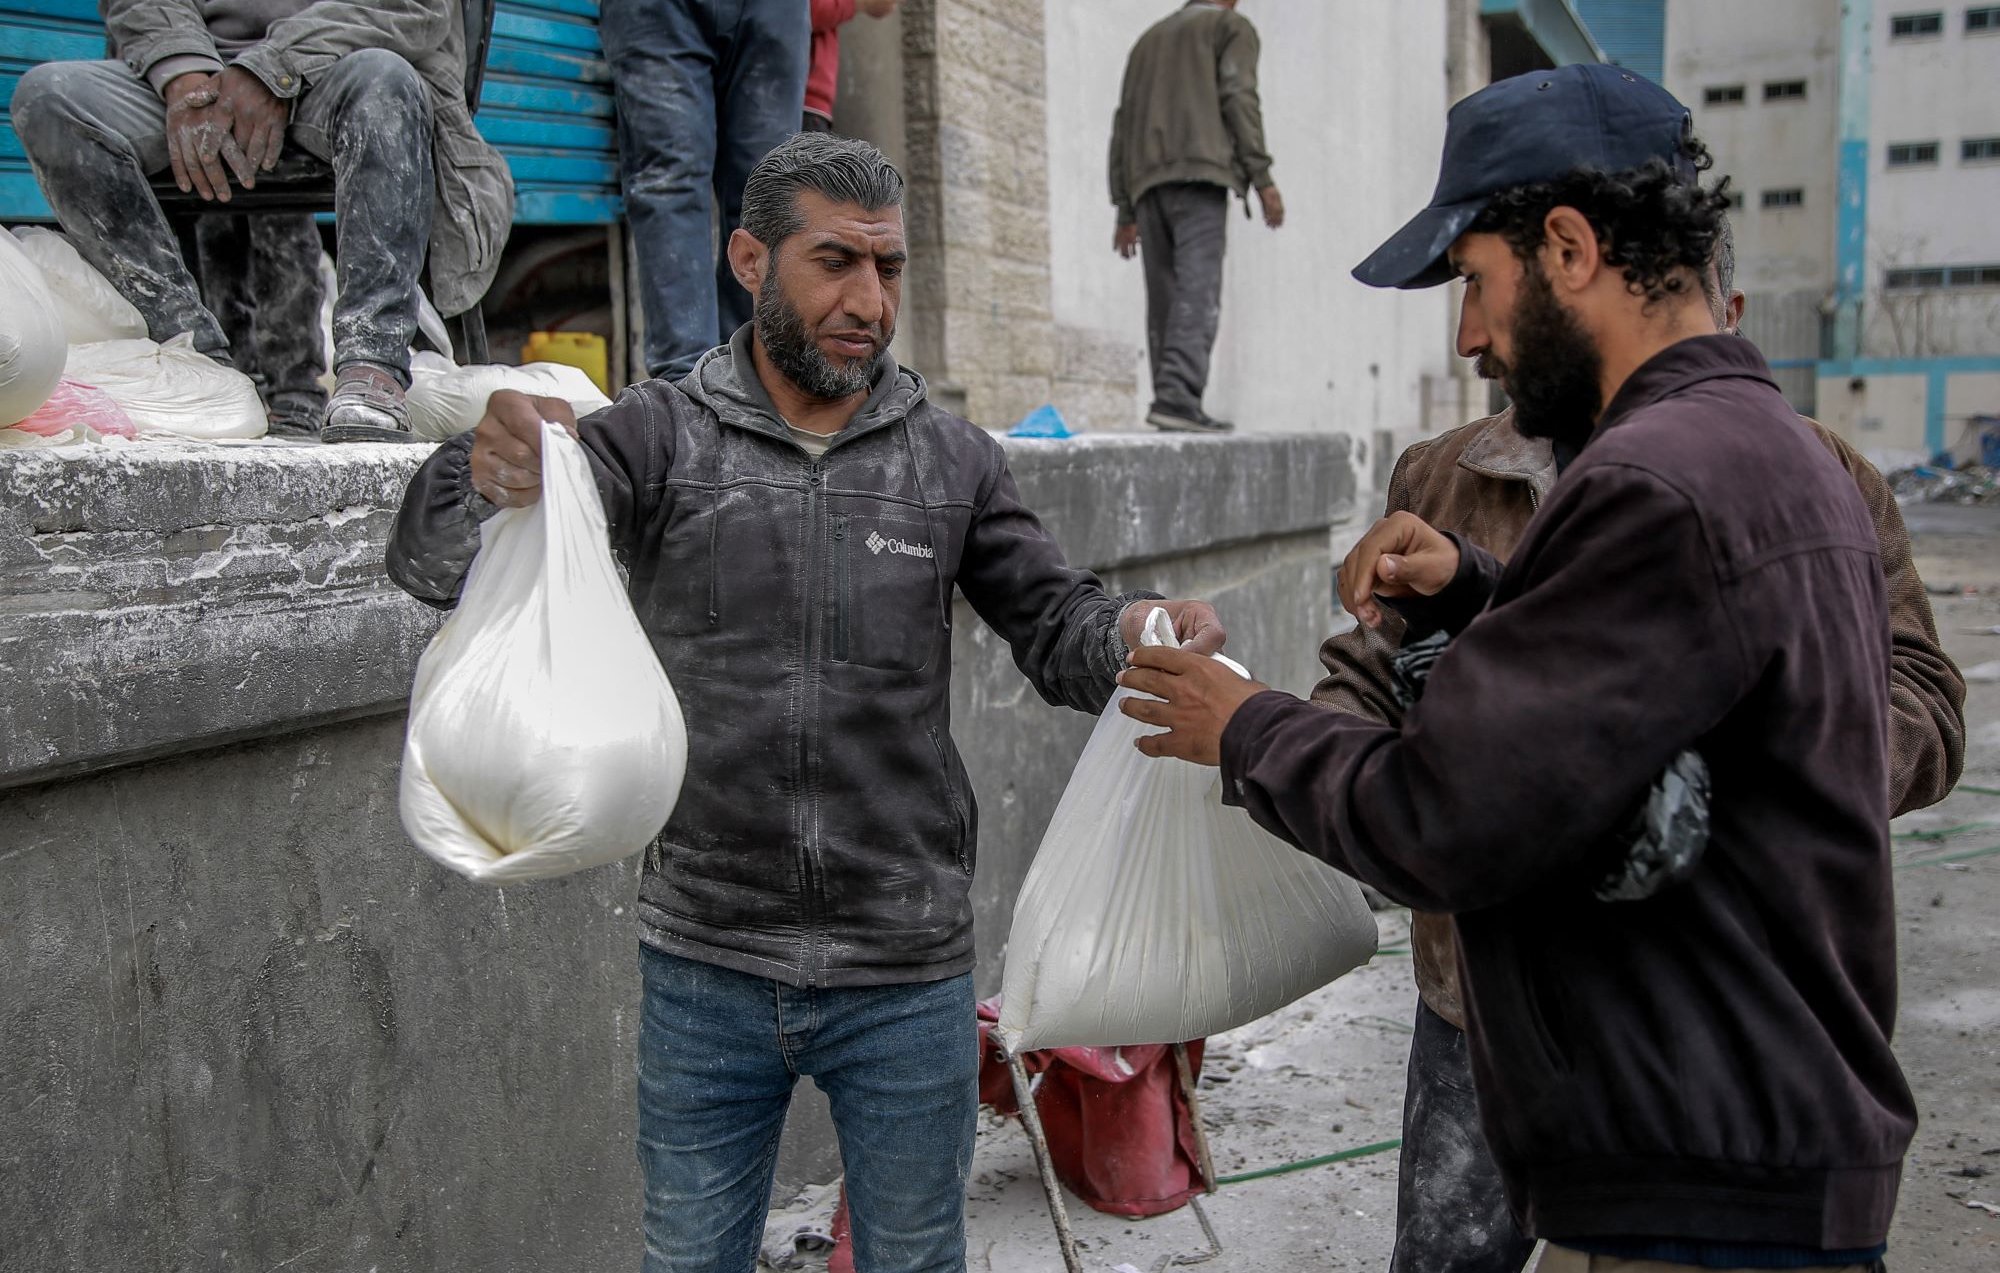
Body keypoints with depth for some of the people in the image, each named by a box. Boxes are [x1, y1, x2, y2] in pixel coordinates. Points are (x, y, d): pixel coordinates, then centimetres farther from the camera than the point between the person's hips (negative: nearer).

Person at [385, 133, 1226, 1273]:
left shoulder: (952, 461, 2)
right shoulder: (660, 436, -4)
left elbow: (1056, 627, 2)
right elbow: (435, 565, -14)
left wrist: (1136, 629, -22)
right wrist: (490, 480, -38)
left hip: (908, 974, 1)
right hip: (707, 968, 0)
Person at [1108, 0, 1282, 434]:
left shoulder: (1150, 39, 30)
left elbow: (1123, 126, 23)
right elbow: (1238, 98, -4)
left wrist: (1125, 212, 21)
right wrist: (1262, 178, -7)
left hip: (1148, 180, 6)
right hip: (1200, 170, -6)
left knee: (1165, 297, 4)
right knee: (1198, 290, -16)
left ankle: (1173, 405, -2)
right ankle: (1177, 397, -30)